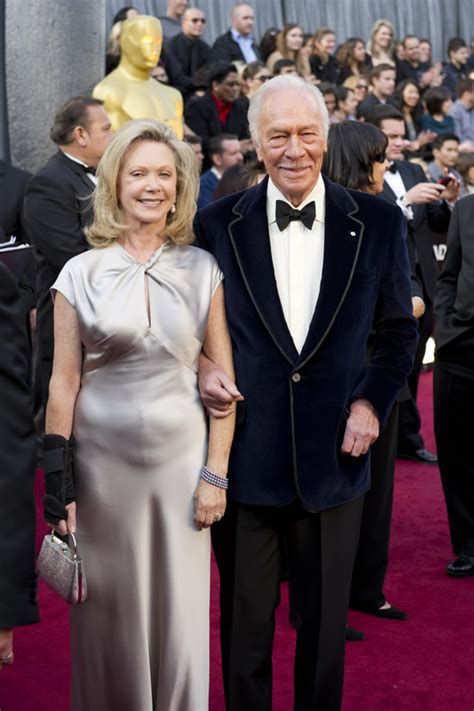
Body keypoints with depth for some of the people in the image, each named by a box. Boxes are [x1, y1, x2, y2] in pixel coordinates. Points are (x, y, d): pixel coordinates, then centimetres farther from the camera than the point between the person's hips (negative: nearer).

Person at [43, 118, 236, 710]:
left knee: (182, 614, 9)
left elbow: (223, 380, 3)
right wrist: (58, 482, -2)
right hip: (103, 462, 0)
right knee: (110, 614, 11)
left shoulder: (202, 270, 1)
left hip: (181, 460, 1)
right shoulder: (82, 272, -1)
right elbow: (64, 382, 1)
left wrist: (216, 473, -2)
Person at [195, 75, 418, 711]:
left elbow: (399, 330, 8)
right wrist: (201, 369, -12)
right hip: (245, 452, 0)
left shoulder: (378, 222, -1)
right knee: (244, 622, 14)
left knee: (326, 620, 16)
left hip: (335, 452, 1)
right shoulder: (217, 224, -2)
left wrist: (372, 402, -5)